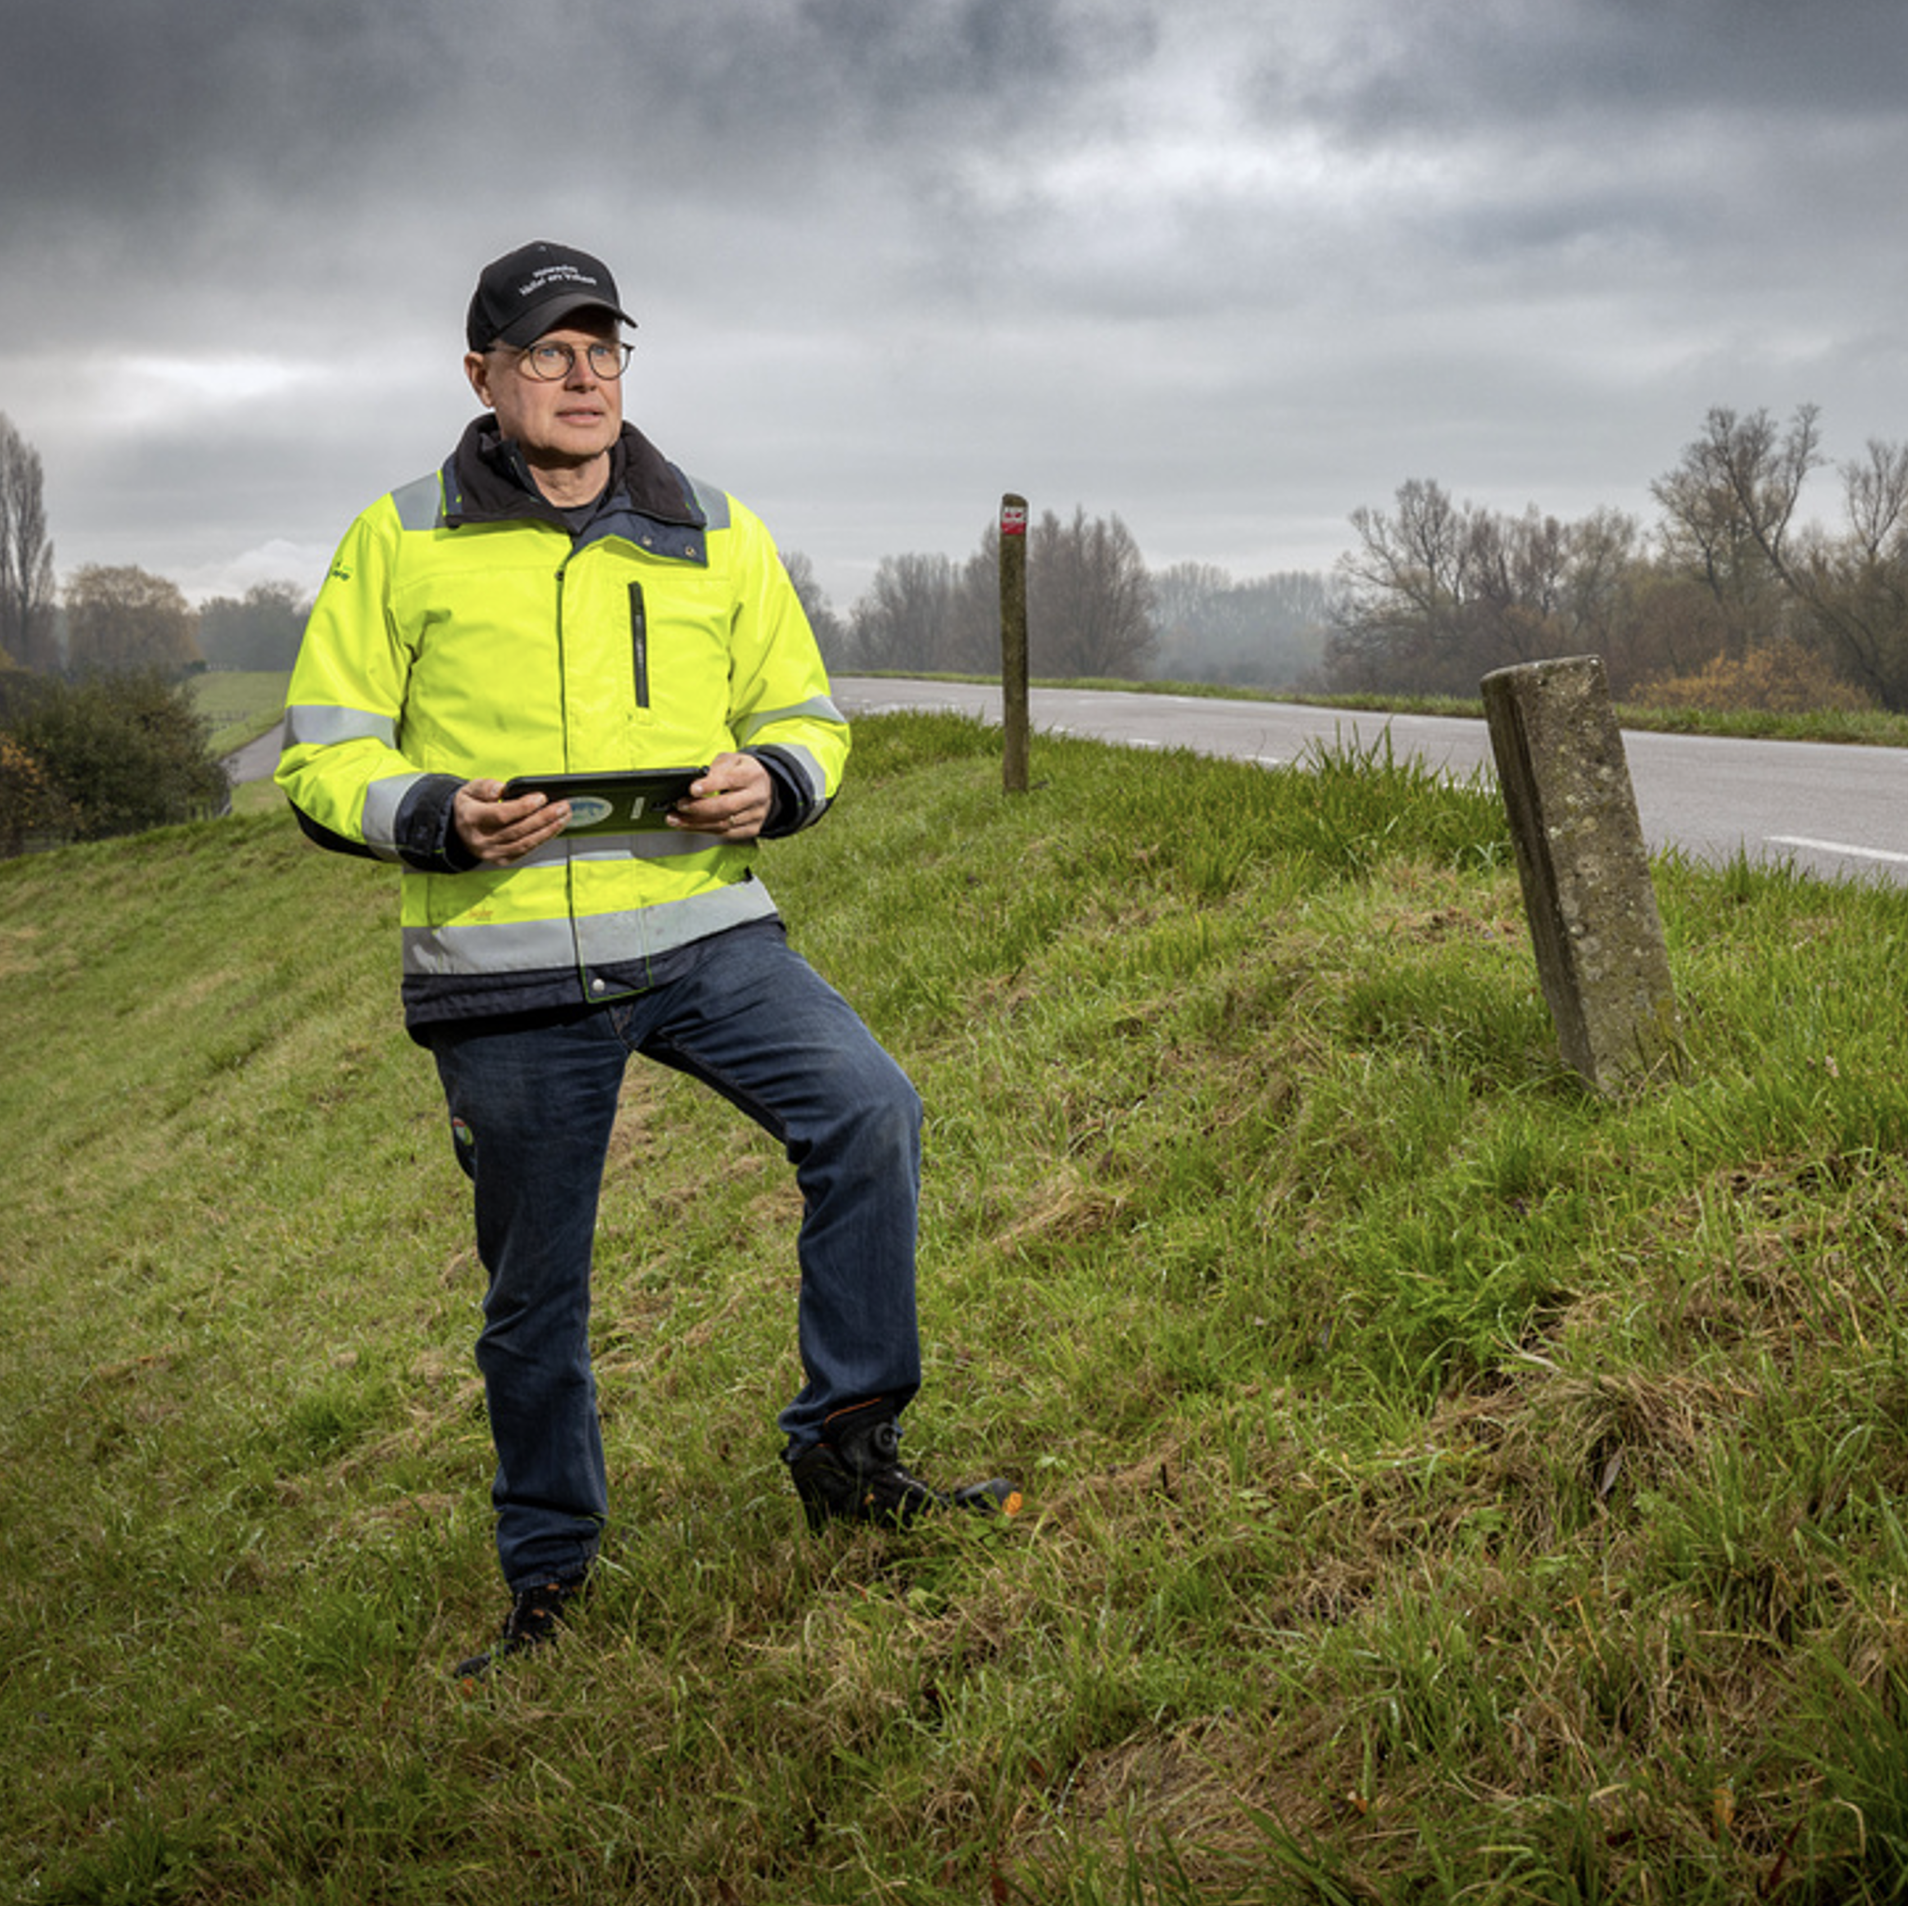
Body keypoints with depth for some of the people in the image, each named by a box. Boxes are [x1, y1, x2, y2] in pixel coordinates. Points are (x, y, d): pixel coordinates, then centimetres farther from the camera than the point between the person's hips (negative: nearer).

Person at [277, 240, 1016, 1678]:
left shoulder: (716, 535, 11)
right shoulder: (399, 545, 4)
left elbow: (806, 713, 17)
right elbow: (323, 759, 4)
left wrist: (771, 781, -7)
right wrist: (440, 815, -16)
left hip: (701, 928, 2)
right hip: (505, 971, -1)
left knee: (869, 1111, -22)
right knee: (535, 1290, 8)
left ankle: (848, 1445, -6)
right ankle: (549, 1578, 28)